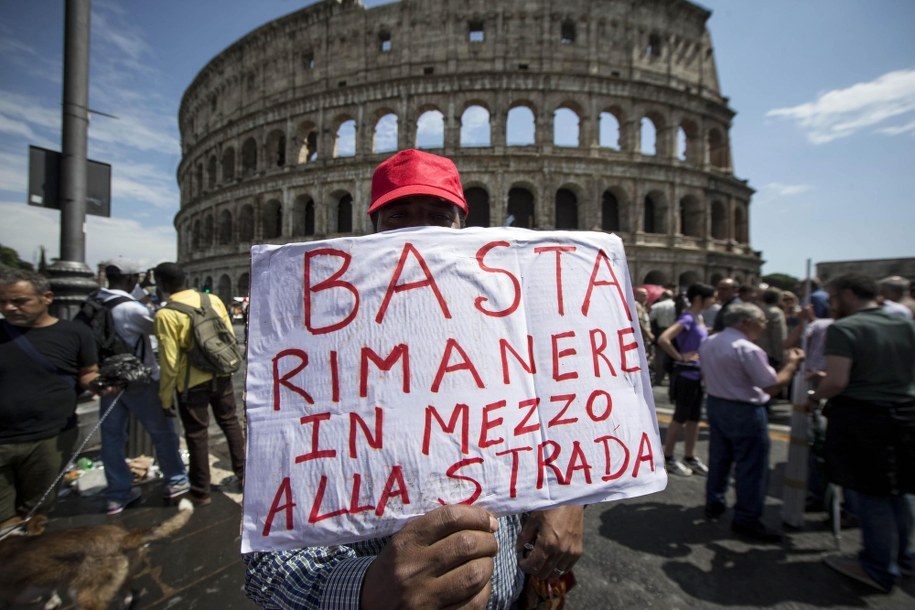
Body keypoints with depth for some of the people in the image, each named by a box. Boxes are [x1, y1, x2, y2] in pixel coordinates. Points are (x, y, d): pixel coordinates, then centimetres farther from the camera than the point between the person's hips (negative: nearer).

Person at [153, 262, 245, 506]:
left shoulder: (165, 314, -14)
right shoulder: (213, 299, -1)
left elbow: (169, 362, -14)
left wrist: (165, 397, -3)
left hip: (192, 383, -4)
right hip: (221, 375, 4)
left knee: (197, 434, 10)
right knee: (230, 423, 20)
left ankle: (201, 491, 25)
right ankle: (243, 474, 31)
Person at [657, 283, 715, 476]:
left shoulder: (699, 318, 9)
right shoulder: (687, 318, -19)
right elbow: (663, 339, -32)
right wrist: (679, 357, -22)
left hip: (697, 373, 9)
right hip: (686, 374, -9)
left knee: (694, 417, 15)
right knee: (680, 417, 2)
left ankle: (690, 457, 28)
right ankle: (668, 458, 14)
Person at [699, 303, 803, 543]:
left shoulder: (708, 343, 3)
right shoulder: (748, 349, -21)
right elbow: (772, 386, -17)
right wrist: (792, 363, -6)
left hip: (715, 404, 8)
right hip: (744, 412, -8)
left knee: (719, 458, 20)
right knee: (750, 465, 5)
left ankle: (714, 503, 33)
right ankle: (746, 519, 14)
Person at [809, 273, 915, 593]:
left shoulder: (843, 329, -16)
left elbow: (837, 381, -23)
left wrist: (815, 396, -6)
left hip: (860, 420, -7)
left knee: (869, 496, 7)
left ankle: (880, 570, 20)